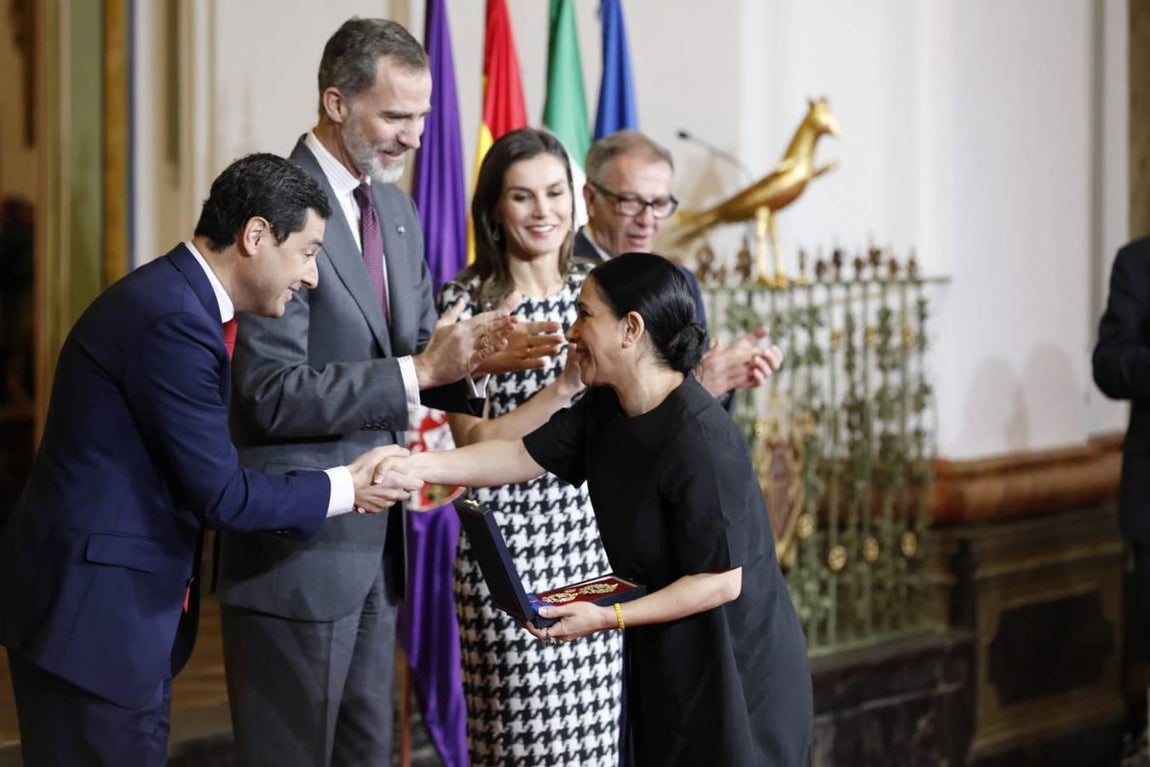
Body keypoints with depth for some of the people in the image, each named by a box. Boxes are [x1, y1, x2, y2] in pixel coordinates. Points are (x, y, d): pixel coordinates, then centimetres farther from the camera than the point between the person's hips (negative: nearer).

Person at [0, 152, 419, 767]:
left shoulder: (173, 299, 11)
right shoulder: (173, 320, -20)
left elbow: (203, 469, 13)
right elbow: (218, 495, -18)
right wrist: (343, 491, -6)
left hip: (111, 608, 10)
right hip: (93, 612, -10)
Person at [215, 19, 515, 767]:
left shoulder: (397, 208, 11)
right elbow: (272, 394, -22)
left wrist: (468, 354, -8)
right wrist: (419, 370, -23)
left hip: (374, 538, 8)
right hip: (297, 543, -8)